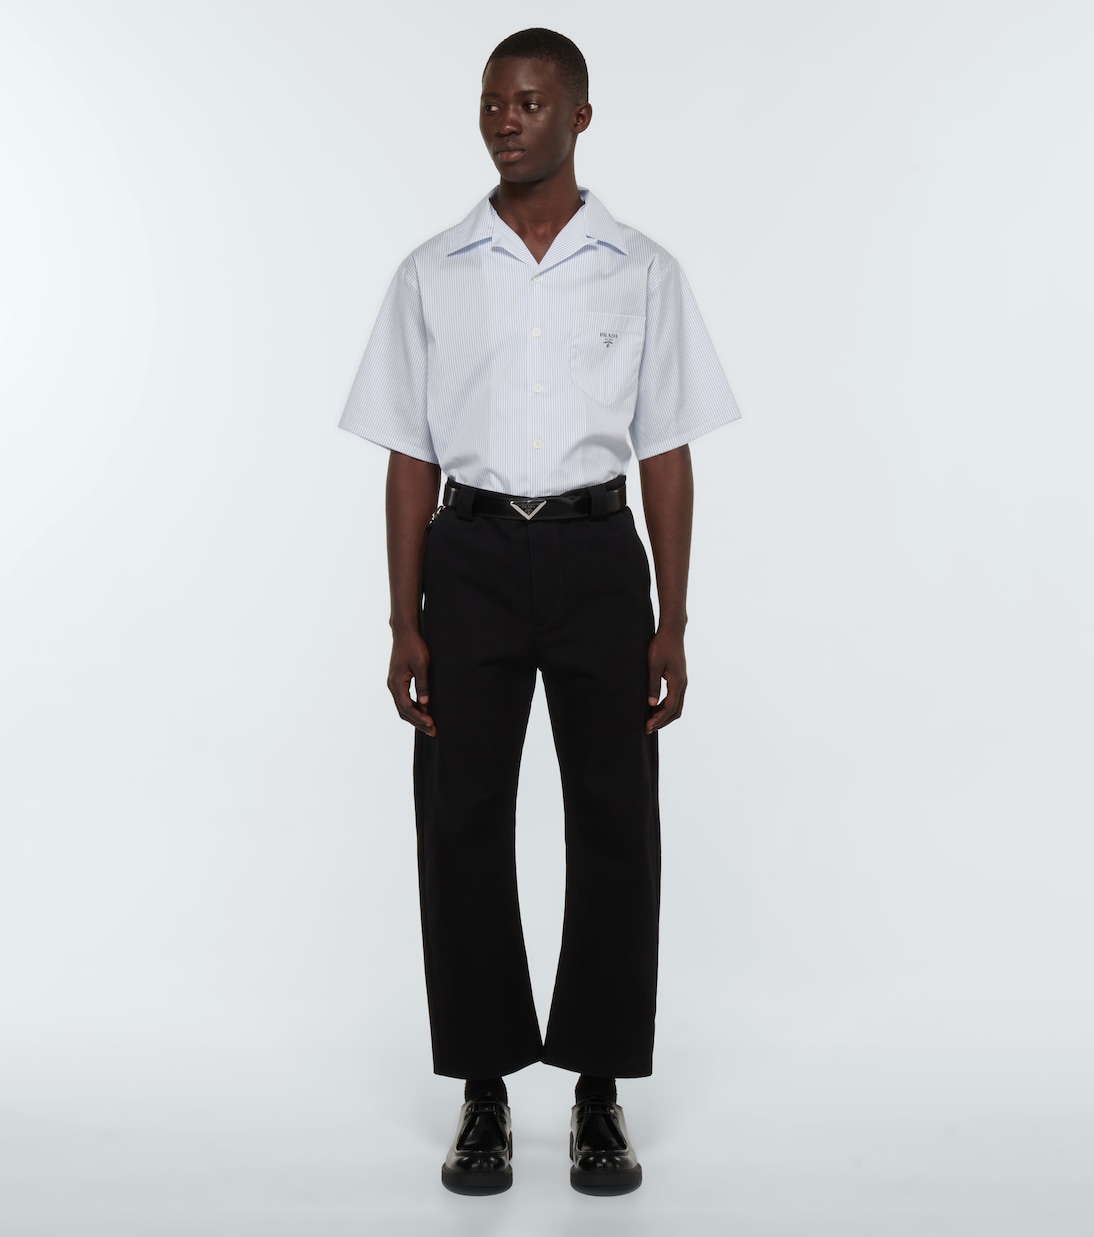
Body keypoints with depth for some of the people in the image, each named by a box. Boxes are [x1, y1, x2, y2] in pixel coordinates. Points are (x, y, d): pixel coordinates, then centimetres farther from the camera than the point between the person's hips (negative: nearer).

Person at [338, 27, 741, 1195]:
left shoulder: (642, 272, 5)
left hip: (596, 550, 0)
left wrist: (672, 625, -2)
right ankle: (483, 1092, 17)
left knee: (614, 827, 2)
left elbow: (667, 456, 4)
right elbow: (411, 459, 6)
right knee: (461, 826, 2)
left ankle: (600, 1093, 17)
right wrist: (405, 627, -1)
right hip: (473, 552, 1)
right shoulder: (432, 274, 7)